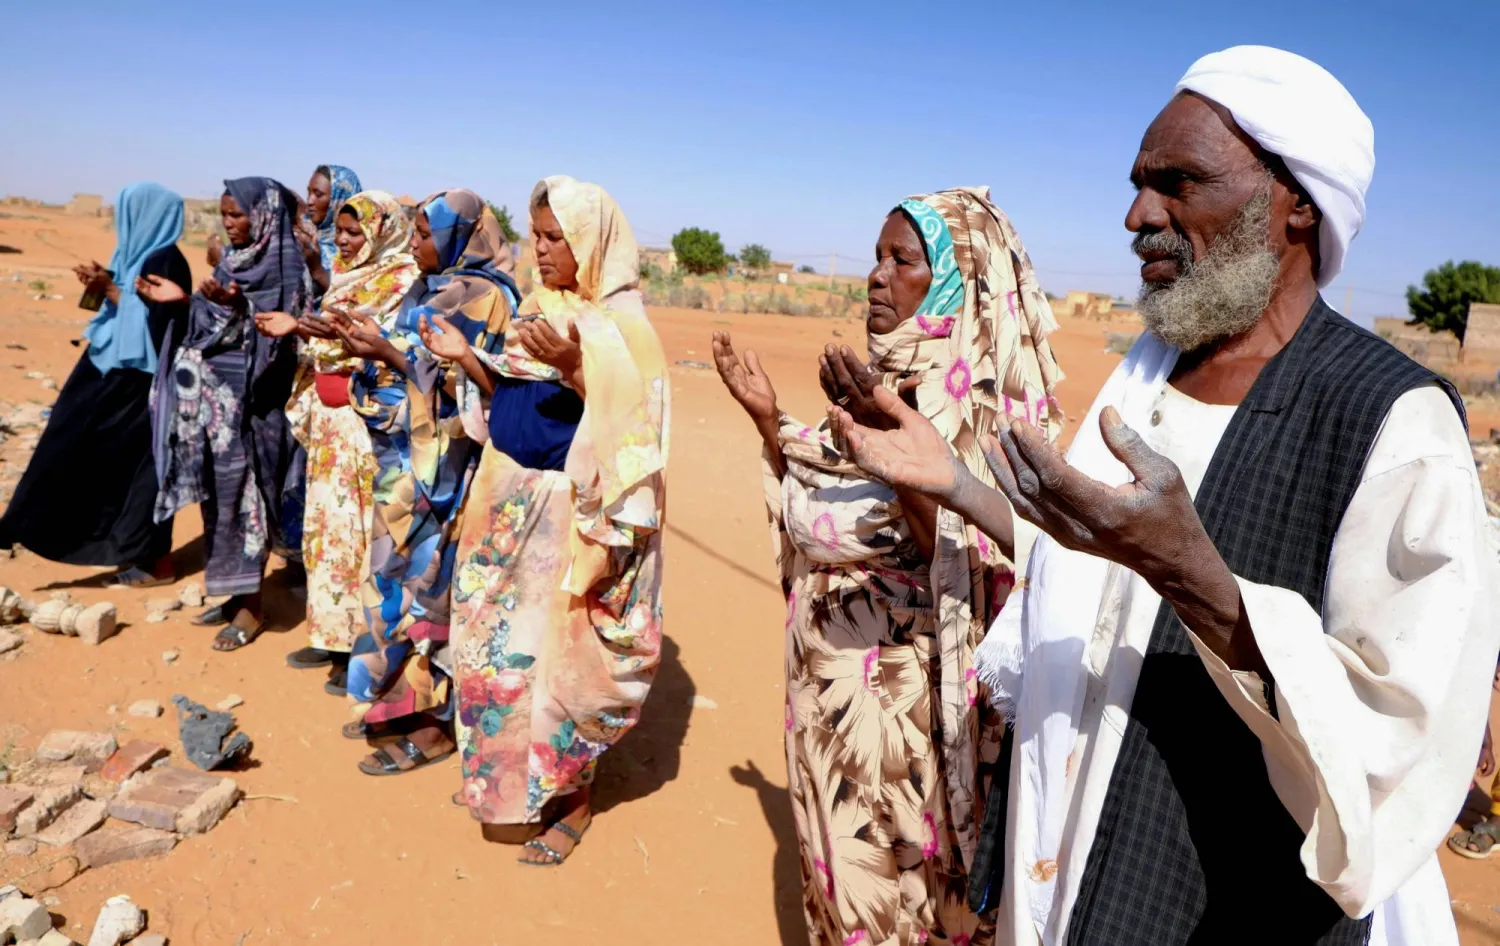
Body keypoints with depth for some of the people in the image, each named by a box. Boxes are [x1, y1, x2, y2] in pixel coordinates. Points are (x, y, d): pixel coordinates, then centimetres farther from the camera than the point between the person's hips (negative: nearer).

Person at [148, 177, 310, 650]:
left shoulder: (284, 266, -9)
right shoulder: (232, 260, 14)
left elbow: (273, 334, -18)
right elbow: (213, 324, 17)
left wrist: (235, 306, -31)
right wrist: (183, 299, 7)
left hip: (250, 399, -8)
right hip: (214, 393, 8)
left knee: (242, 494, -4)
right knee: (220, 495, 11)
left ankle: (252, 606, 7)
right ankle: (237, 593, 22)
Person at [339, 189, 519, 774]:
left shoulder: (481, 296, -12)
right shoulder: (431, 288, 14)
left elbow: (455, 382, -19)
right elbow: (401, 361, 14)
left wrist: (386, 351, -24)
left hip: (437, 463, -9)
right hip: (407, 455, 9)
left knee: (423, 580, -3)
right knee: (399, 573, 13)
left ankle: (434, 721, 8)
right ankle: (396, 696, 26)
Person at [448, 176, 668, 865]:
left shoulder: (621, 323, -13)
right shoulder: (539, 307, 9)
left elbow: (625, 431, -20)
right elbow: (511, 393, 14)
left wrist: (572, 368, -31)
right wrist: (464, 357, 0)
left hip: (568, 512, -7)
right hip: (509, 497, 7)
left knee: (560, 654, 2)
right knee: (495, 641, 15)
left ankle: (573, 798, 21)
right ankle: (499, 778, 35)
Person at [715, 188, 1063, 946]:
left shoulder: (986, 398, -17)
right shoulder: (883, 378, 5)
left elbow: (964, 560, -26)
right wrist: (768, 420, 4)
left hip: (907, 687, -7)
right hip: (835, 671, 7)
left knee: (899, 868, 10)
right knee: (841, 847, 22)